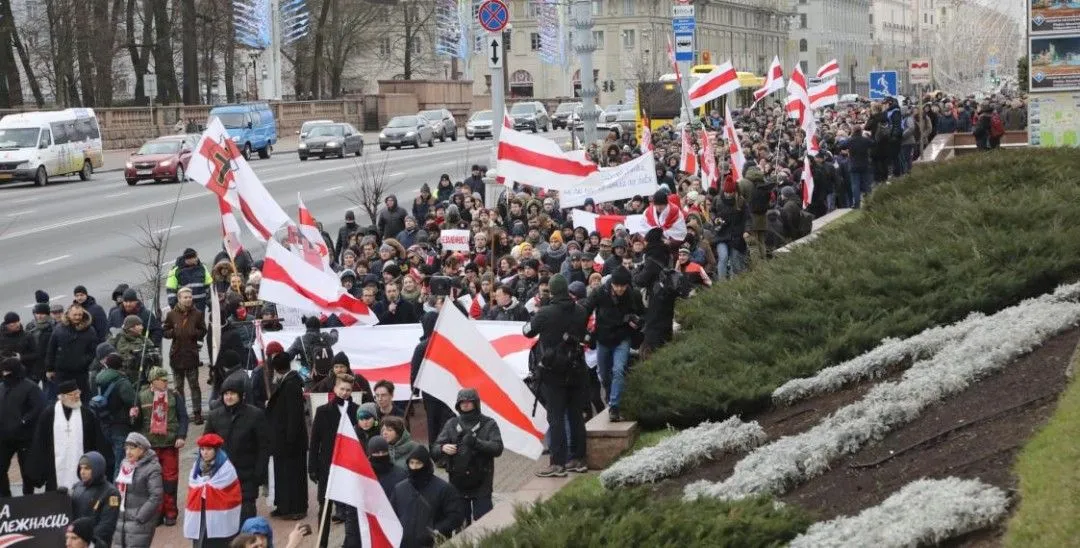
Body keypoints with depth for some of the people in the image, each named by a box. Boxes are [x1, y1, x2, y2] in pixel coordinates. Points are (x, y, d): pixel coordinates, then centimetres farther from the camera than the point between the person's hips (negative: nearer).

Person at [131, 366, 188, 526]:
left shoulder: (174, 396, 2)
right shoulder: (142, 397, 4)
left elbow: (183, 417, 1)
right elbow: (137, 423, 11)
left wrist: (181, 436, -11)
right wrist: (134, 416, -12)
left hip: (170, 444, -1)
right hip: (149, 445, 1)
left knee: (170, 478, 2)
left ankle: (170, 513, 12)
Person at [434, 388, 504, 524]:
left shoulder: (488, 424, 2)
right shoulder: (451, 424, 10)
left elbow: (498, 448, -9)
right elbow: (436, 446, 6)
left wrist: (476, 443, -24)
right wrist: (443, 448, -19)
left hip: (481, 484, -3)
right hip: (457, 483, 3)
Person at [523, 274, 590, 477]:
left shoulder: (545, 313, -15)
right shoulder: (581, 312, -2)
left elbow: (527, 331, 1)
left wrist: (532, 321, 21)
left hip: (553, 371, -4)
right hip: (576, 369, 4)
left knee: (556, 417, -3)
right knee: (576, 414, 12)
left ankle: (558, 463, -6)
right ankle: (578, 459, 17)